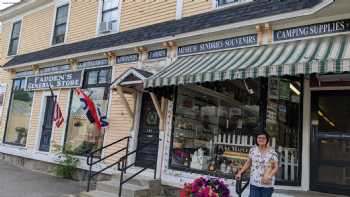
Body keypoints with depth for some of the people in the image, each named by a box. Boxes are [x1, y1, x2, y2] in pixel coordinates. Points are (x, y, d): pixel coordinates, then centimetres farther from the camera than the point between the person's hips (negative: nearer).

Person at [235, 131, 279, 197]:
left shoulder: (272, 152, -7)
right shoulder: (253, 150, 0)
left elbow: (276, 167, -4)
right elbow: (248, 163, 10)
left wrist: (269, 176, -19)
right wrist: (240, 172, 3)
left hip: (267, 184, -1)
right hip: (254, 183, 1)